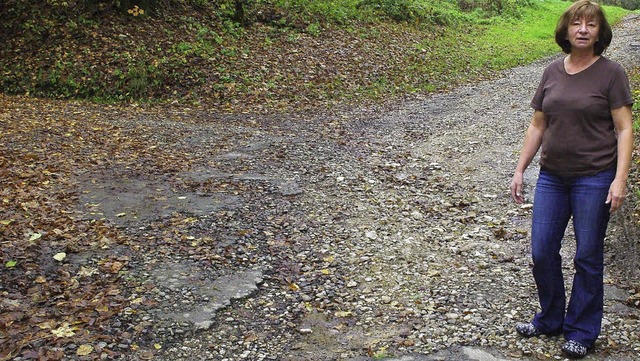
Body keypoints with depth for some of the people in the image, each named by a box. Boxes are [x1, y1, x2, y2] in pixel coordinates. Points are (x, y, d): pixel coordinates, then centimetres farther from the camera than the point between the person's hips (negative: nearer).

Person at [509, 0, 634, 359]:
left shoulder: (611, 73, -6)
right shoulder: (553, 72, 7)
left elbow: (624, 129, -8)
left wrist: (620, 180, -17)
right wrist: (520, 169, 8)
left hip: (594, 178, -4)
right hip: (552, 177, 5)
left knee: (588, 256, 5)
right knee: (542, 251, 7)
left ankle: (582, 331, 22)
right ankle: (550, 319, 29)